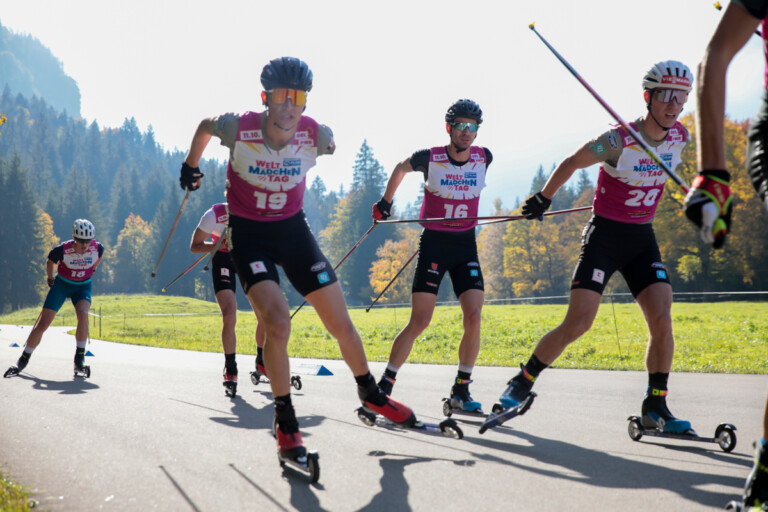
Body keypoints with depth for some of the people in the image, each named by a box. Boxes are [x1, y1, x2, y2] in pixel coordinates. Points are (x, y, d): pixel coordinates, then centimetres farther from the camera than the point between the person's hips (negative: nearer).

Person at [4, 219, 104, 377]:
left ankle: (79, 361, -20)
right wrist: (49, 278, 12)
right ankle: (23, 360, 15)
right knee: (42, 325, -6)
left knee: (83, 314, -31)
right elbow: (50, 262, -1)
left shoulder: (98, 248, -20)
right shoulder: (62, 250, -25)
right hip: (61, 284, -1)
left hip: (83, 286, 1)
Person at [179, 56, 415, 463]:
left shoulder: (315, 135, -17)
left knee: (341, 326, 2)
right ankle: (285, 422, -6)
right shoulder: (239, 129, -22)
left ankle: (370, 393, 29)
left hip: (293, 230, 3)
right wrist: (190, 165, 14)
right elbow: (205, 126, 2)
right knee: (277, 324, -23)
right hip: (248, 234, -2)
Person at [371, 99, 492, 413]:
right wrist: (386, 201, 15)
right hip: (433, 244, -3)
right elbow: (401, 168, 12)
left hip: (466, 245, 3)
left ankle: (460, 391, 4)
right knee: (419, 321, -10)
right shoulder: (428, 158, -10)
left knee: (473, 317, -9)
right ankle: (384, 386, 1)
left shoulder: (484, 158, -2)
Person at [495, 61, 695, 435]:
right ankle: (522, 383, 7)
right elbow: (571, 163, -4)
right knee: (578, 323, -11)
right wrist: (543, 199, 6)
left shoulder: (680, 137, -1)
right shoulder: (618, 142, -19)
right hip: (604, 235, -5)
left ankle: (655, 407, -1)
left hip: (642, 238, 5)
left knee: (662, 319, -11)